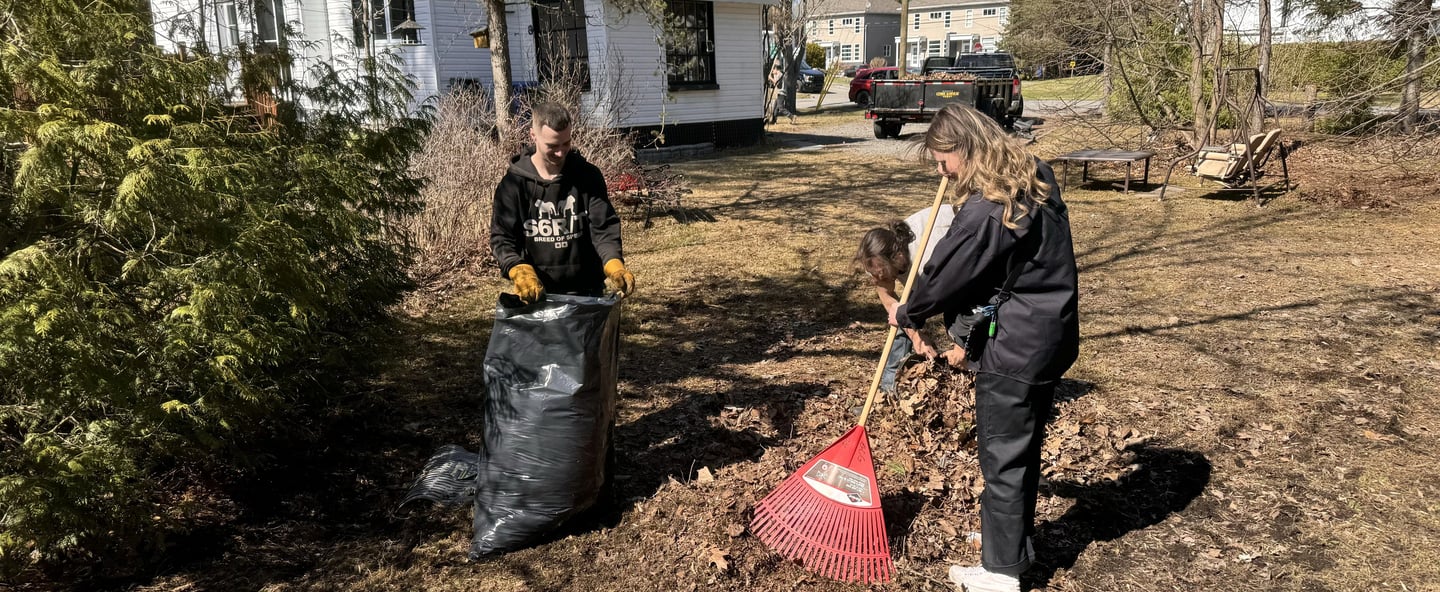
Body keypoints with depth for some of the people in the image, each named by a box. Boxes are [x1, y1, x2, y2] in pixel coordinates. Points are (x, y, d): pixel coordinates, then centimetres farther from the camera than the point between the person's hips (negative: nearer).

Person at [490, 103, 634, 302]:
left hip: (586, 291, 1)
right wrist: (520, 271, -27)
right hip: (536, 292, -1)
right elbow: (502, 237, -8)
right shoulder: (514, 183, -5)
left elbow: (604, 227, -6)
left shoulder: (588, 176, -2)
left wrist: (614, 264, -25)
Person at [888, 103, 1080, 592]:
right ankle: (1016, 535, 40)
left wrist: (907, 314, 2)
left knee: (1003, 458, 4)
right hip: (1051, 336, 10)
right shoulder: (1035, 175, 3)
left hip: (1014, 349, -10)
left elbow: (945, 275, -15)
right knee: (1024, 447, 23)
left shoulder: (984, 211, -25)